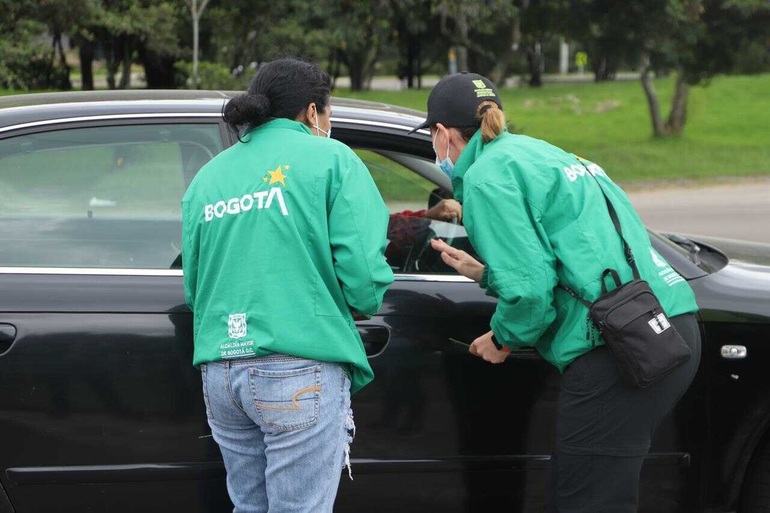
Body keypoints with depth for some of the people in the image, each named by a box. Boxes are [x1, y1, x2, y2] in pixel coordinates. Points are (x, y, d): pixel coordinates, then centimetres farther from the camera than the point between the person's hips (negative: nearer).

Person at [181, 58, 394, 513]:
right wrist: (366, 303, 12)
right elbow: (363, 272, -9)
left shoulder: (208, 176, 17)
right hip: (302, 370, -6)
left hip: (219, 371, 6)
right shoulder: (330, 158, 0)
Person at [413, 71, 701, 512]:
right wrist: (485, 273, 24)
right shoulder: (537, 151, 23)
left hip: (618, 352, -10)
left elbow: (530, 290, -14)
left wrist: (503, 339, 4)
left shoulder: (486, 175, -6)